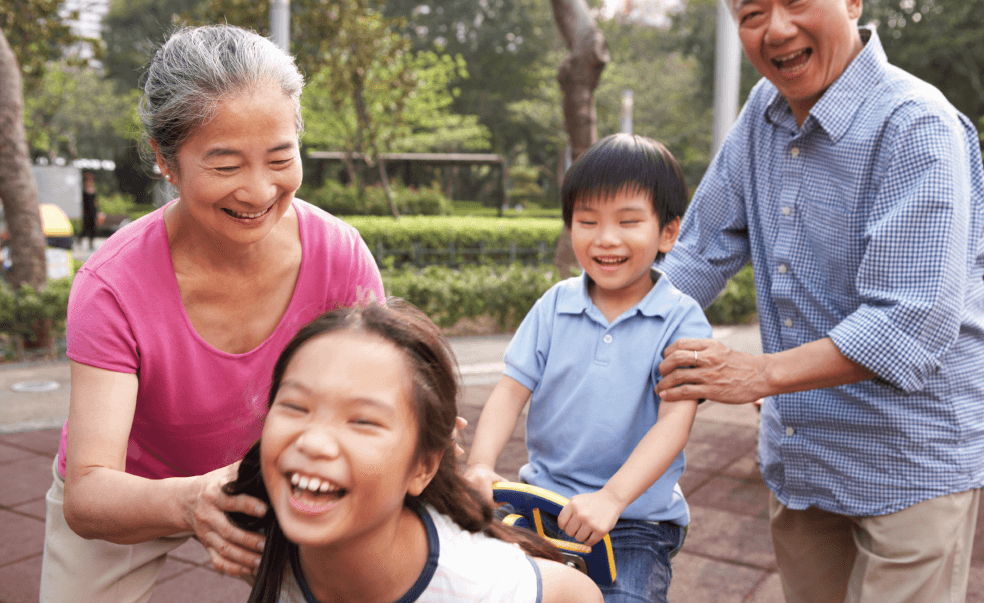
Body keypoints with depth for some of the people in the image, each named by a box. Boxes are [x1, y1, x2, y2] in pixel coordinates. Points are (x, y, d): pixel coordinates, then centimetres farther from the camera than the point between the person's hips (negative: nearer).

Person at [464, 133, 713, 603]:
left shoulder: (682, 320, -8)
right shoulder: (555, 306, 1)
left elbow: (676, 418, -17)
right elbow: (512, 388, -1)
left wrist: (611, 498, -29)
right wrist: (481, 463, -19)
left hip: (637, 517, -2)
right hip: (542, 496, 3)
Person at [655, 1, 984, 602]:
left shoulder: (918, 126, -21)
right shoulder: (765, 112, 3)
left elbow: (915, 323, -27)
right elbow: (705, 248, 9)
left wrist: (763, 374, -29)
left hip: (910, 463, -6)